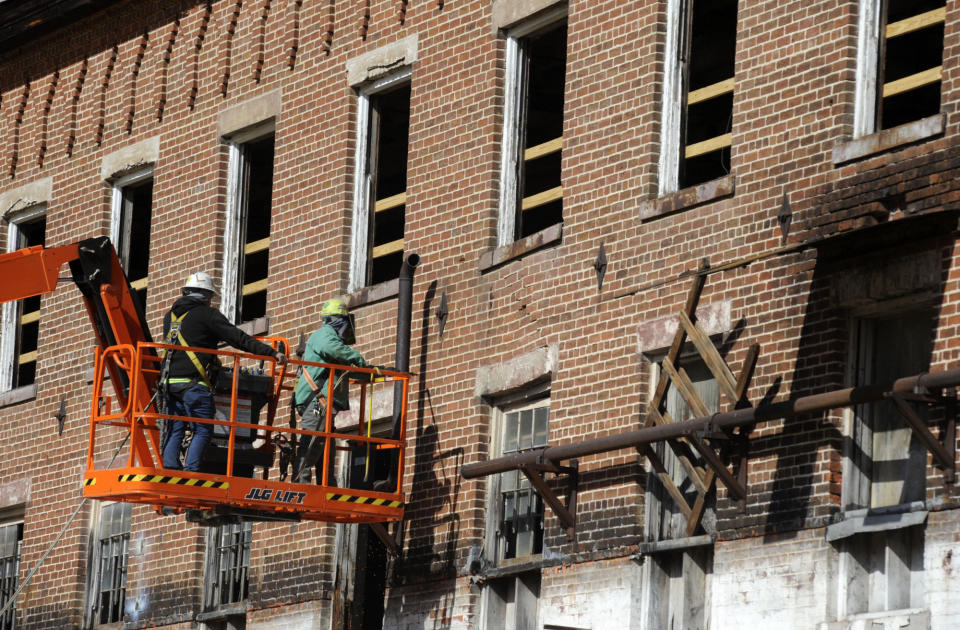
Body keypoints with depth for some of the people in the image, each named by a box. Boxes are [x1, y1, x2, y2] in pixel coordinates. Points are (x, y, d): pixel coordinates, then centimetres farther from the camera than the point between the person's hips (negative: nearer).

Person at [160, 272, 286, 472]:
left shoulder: (170, 315, 18)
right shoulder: (207, 314, -2)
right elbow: (238, 338, -8)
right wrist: (271, 353, -8)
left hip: (171, 380, 6)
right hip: (193, 383, -6)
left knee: (174, 430, 8)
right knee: (203, 430, -2)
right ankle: (191, 471, -15)